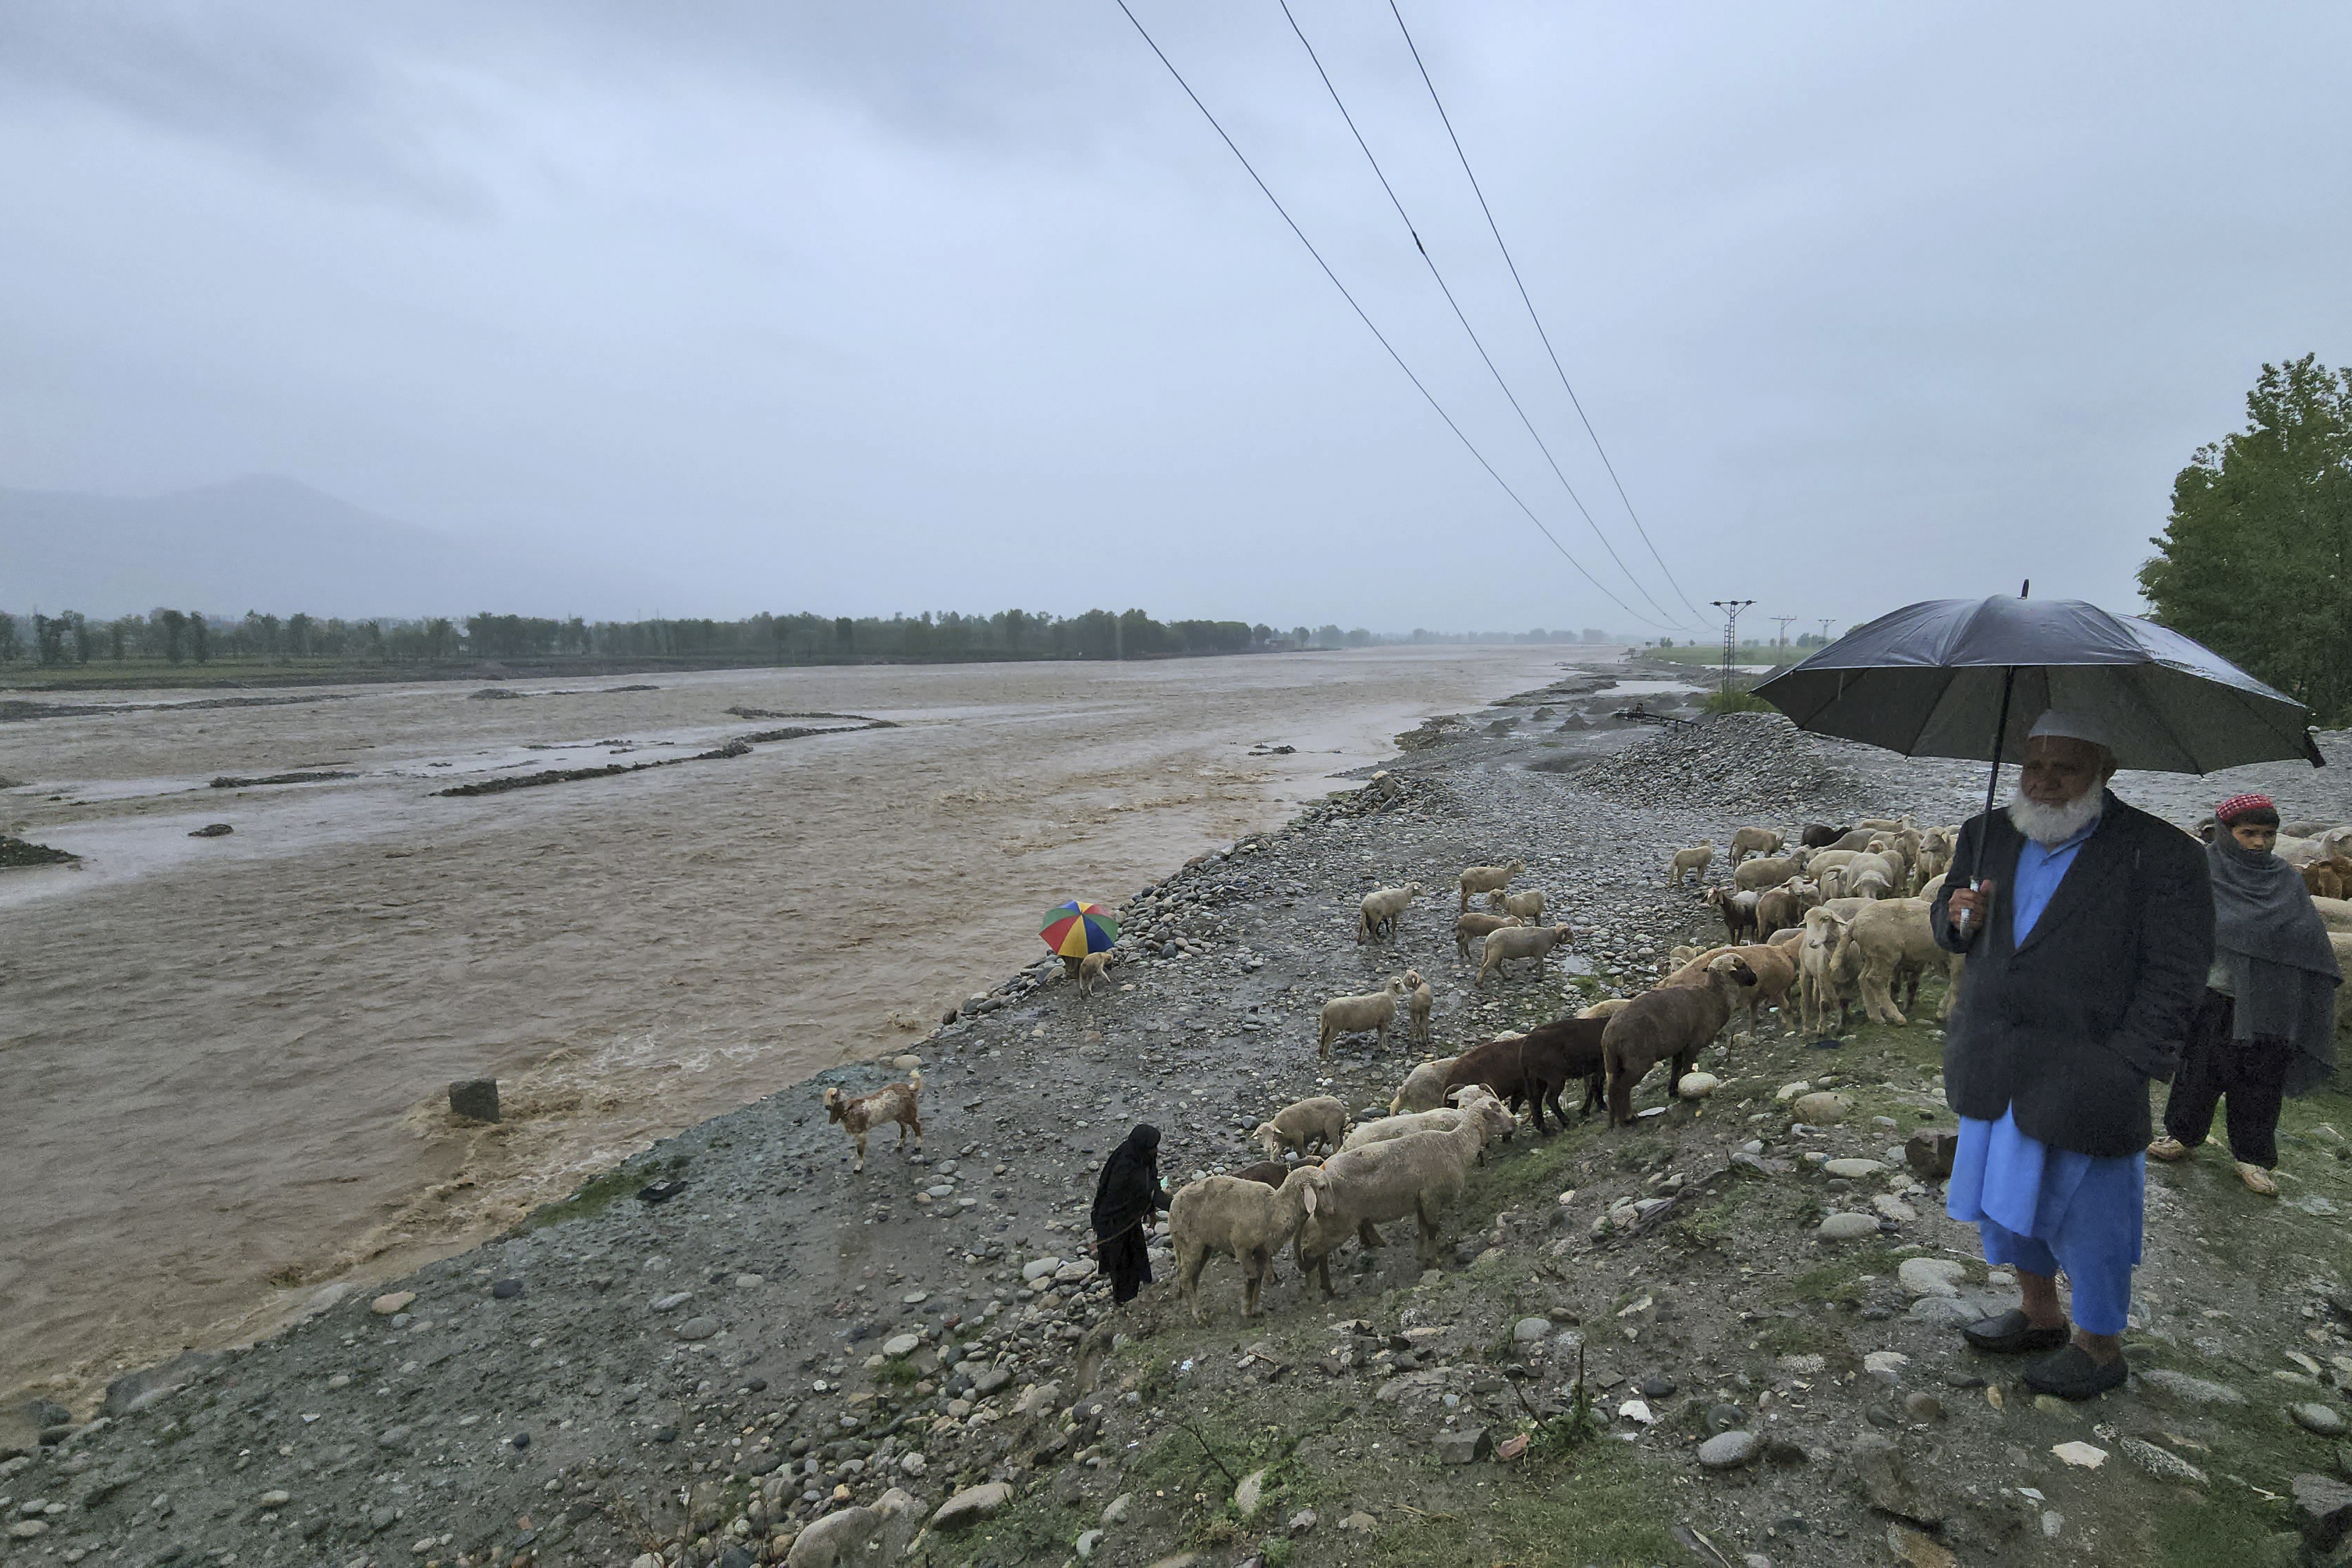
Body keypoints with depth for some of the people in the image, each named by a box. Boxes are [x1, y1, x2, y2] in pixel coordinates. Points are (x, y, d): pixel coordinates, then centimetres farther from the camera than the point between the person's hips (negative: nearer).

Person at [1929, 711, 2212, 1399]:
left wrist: (2124, 1072, -16)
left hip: (2086, 1078, -5)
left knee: (2087, 1214, 8)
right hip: (1994, 1070, 6)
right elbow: (1945, 919, 15)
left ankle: (2101, 1347, 30)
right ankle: (2039, 1315, 40)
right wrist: (1958, 919, -9)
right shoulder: (1988, 834, 6)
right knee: (2007, 1190, 18)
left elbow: (2173, 978, -11)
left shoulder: (2160, 854, -10)